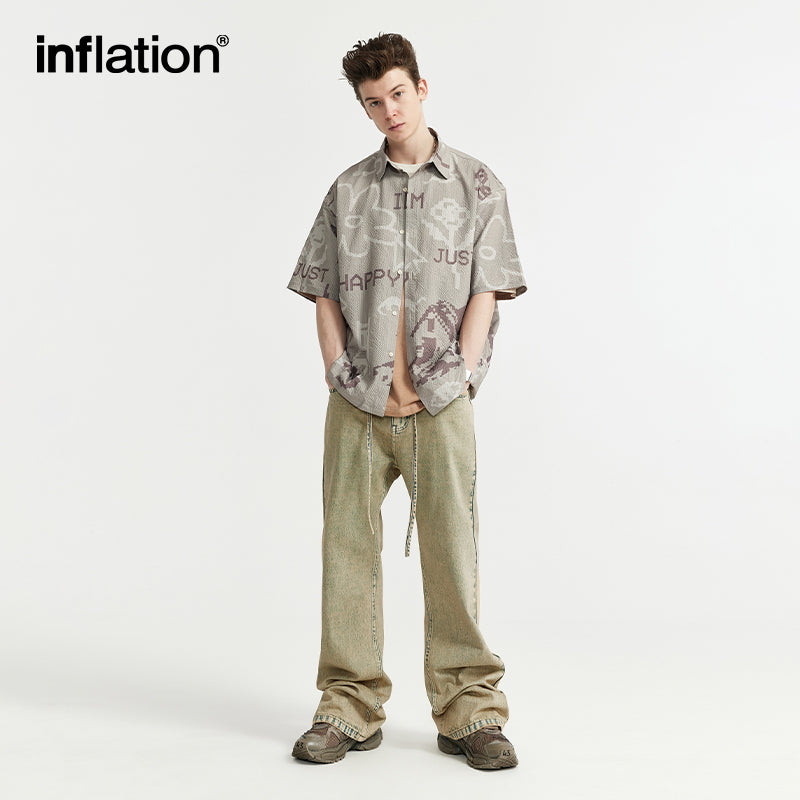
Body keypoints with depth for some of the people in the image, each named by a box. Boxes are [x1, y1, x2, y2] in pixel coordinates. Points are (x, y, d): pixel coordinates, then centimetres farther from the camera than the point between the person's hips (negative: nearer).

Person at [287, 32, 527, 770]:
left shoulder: (476, 184, 8)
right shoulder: (348, 190, 13)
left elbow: (486, 293, 2)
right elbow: (324, 295, 11)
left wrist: (453, 379, -7)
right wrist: (343, 376, -1)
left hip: (440, 404, -2)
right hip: (357, 404, 2)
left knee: (451, 551, 0)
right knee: (349, 547, 3)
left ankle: (469, 709, 12)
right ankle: (351, 707, 15)